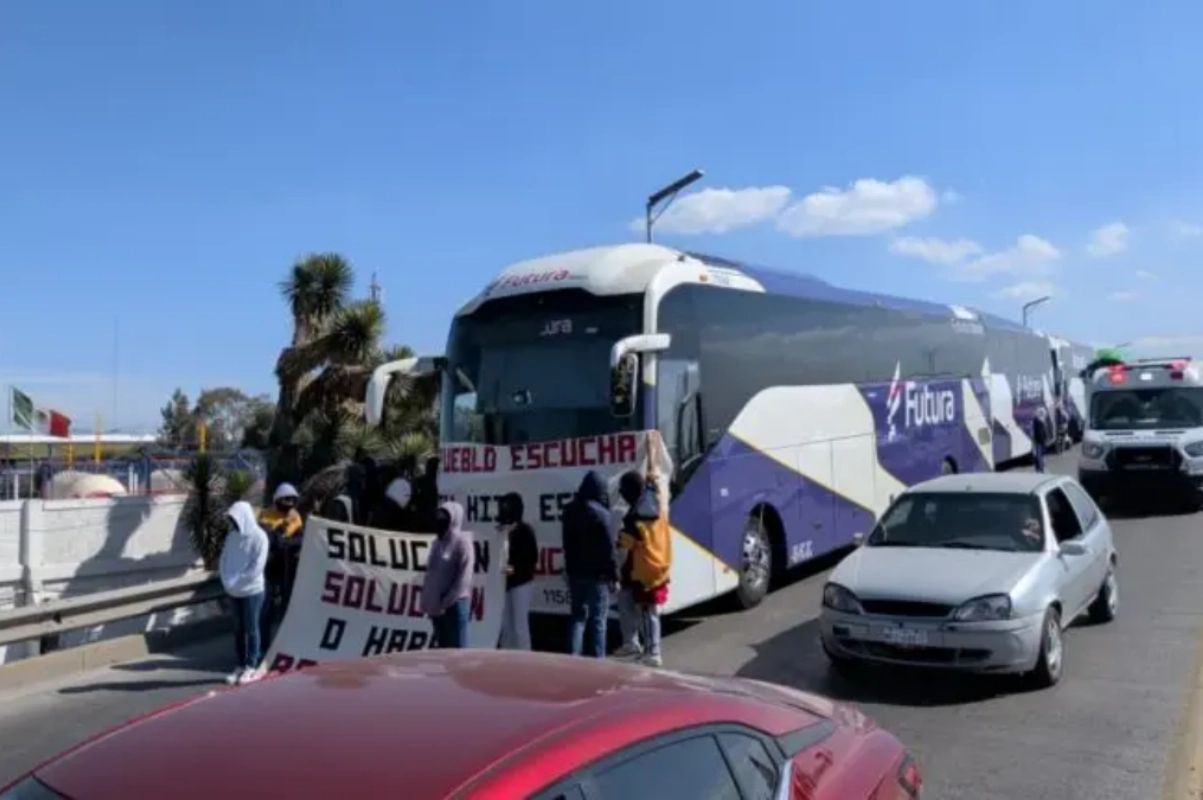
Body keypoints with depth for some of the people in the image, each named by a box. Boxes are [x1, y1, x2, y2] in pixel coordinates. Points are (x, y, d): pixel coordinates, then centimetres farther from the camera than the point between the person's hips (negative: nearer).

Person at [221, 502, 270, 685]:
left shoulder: (258, 536, -10)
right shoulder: (231, 536, 7)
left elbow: (257, 567, -15)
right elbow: (223, 560, 8)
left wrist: (237, 582, -15)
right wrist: (227, 581, -7)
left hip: (252, 590, -5)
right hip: (234, 591, 5)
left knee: (251, 629, 2)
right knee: (239, 629, 10)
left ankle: (252, 667, 8)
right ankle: (241, 666, 17)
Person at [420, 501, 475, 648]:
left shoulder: (462, 542, -8)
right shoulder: (438, 542, 13)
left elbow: (464, 579, -14)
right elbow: (431, 574, 15)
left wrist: (446, 603, -16)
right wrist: (427, 601, 6)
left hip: (454, 605, -8)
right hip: (436, 606, 8)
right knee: (442, 648, 11)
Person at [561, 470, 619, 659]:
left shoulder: (570, 511, 7)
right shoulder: (602, 514, -15)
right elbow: (608, 549, -15)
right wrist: (614, 576, -8)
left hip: (575, 573, 6)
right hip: (597, 575, -6)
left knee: (578, 617, 14)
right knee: (598, 620, 2)